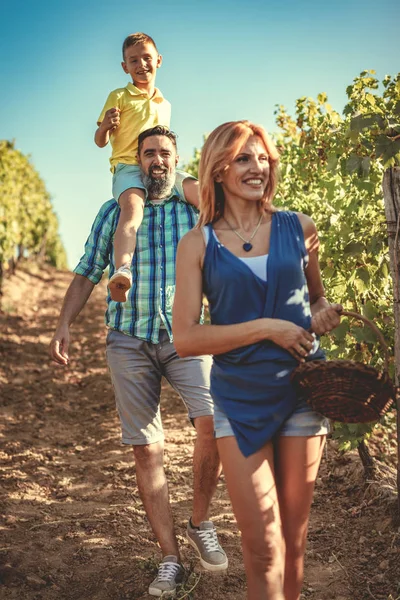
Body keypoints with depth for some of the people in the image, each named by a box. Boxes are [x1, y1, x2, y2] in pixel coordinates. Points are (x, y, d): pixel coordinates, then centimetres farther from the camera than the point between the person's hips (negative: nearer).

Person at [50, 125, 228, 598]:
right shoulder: (114, 211, 12)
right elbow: (88, 272, 12)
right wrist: (64, 324, 2)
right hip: (129, 339, 1)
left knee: (212, 419, -24)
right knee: (147, 450, 1)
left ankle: (200, 523, 0)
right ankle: (170, 558, 12)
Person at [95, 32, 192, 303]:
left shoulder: (165, 105, 24)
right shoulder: (119, 96, 10)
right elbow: (101, 142, 7)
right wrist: (105, 126, -15)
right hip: (128, 166, -5)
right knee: (133, 205, -37)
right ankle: (123, 271, -54)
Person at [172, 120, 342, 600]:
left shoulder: (298, 228, 3)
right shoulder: (198, 244, -3)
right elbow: (185, 338, -9)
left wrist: (326, 313, -5)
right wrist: (267, 329, -16)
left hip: (302, 392, 2)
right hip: (240, 400, -2)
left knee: (293, 537, 13)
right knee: (263, 548, 0)